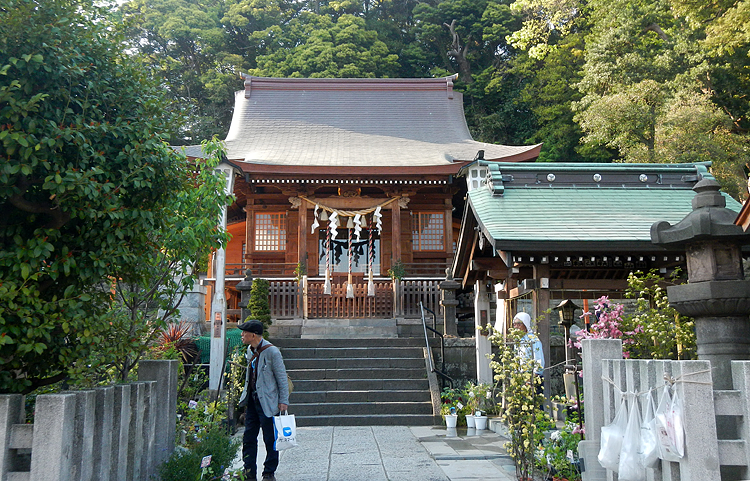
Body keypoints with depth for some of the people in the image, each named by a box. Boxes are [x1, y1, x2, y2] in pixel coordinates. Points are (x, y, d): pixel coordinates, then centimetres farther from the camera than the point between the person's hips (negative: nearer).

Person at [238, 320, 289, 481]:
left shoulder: (272, 351, -16)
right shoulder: (250, 350, 8)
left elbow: (282, 378, -11)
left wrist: (283, 401, -12)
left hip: (267, 403, -7)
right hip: (252, 401, 8)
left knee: (270, 439, 2)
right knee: (248, 438, 9)